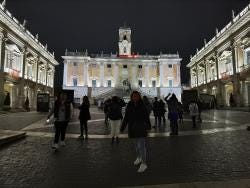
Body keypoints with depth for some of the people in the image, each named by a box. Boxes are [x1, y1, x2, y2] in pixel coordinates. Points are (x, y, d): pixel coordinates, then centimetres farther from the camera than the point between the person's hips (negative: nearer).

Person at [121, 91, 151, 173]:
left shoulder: (142, 105, -6)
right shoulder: (129, 106, -2)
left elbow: (146, 116, 1)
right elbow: (126, 117, -2)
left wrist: (148, 126, 6)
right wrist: (122, 128, -4)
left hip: (141, 127, -3)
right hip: (133, 127, 3)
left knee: (141, 145, -6)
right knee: (136, 144, 19)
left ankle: (143, 163, 5)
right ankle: (139, 157, 41)